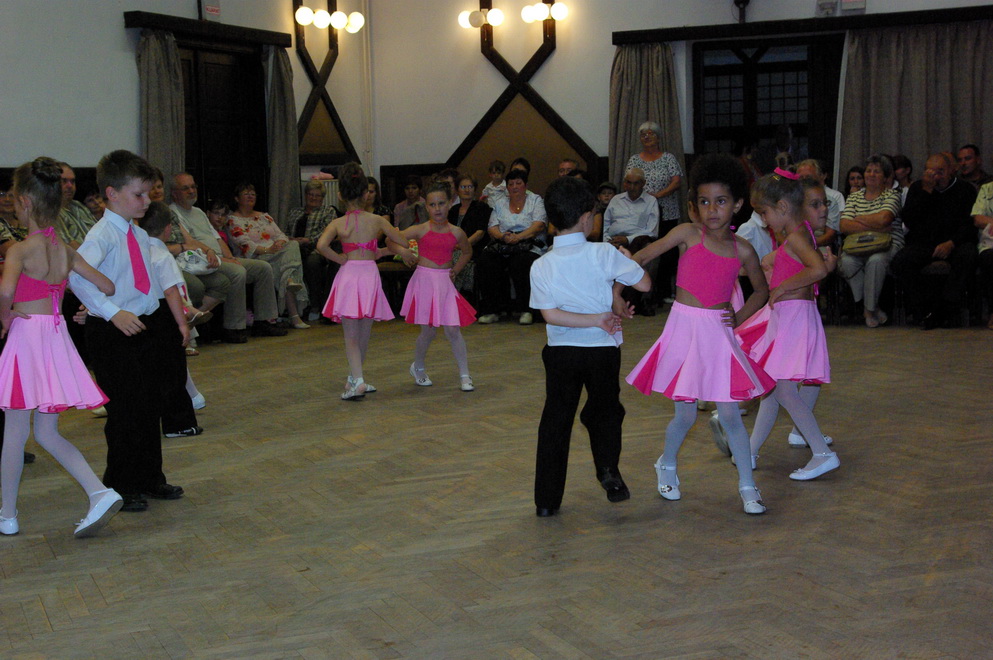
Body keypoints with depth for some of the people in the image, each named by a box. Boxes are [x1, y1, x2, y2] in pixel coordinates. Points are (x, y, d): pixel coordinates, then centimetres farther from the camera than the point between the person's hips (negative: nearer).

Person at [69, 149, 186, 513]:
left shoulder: (140, 235, 11)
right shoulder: (103, 235, -16)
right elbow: (78, 276, -32)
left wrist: (173, 318, 19)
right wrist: (112, 313, -37)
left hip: (146, 328, 8)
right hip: (112, 333, -8)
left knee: (150, 405, 15)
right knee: (125, 410, -2)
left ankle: (150, 479, 30)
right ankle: (120, 487, 13)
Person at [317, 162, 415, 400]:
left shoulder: (337, 224, -4)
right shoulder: (377, 220, -2)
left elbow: (321, 245, -20)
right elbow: (403, 242, 1)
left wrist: (339, 259, -6)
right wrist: (383, 251, 19)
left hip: (348, 274, -1)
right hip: (370, 275, 1)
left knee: (351, 336, 2)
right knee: (364, 334, 14)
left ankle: (357, 380, -14)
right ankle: (355, 378, 25)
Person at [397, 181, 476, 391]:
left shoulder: (456, 232, 3)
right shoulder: (420, 230, -4)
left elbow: (467, 252, 21)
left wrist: (455, 270, 9)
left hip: (445, 282, 2)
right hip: (424, 280, -2)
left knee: (453, 330, -3)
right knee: (428, 330, 3)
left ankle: (465, 375, 4)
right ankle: (418, 367, 29)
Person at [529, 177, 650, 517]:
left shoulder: (541, 266, -5)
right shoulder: (604, 253, -11)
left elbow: (550, 314, -13)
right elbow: (645, 284, -6)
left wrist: (596, 319, -11)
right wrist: (626, 260, 11)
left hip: (560, 352, 1)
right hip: (602, 349, -1)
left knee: (555, 420, 10)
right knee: (604, 412, 19)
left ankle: (547, 499, 12)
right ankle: (608, 468, -5)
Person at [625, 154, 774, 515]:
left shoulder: (742, 249, 2)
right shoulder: (688, 234, -4)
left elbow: (761, 289, 18)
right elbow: (639, 258, -2)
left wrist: (739, 317, 4)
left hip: (718, 333, 1)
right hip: (684, 329, -1)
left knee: (729, 413, 1)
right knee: (685, 415, 6)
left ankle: (747, 485, 14)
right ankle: (667, 465, 34)